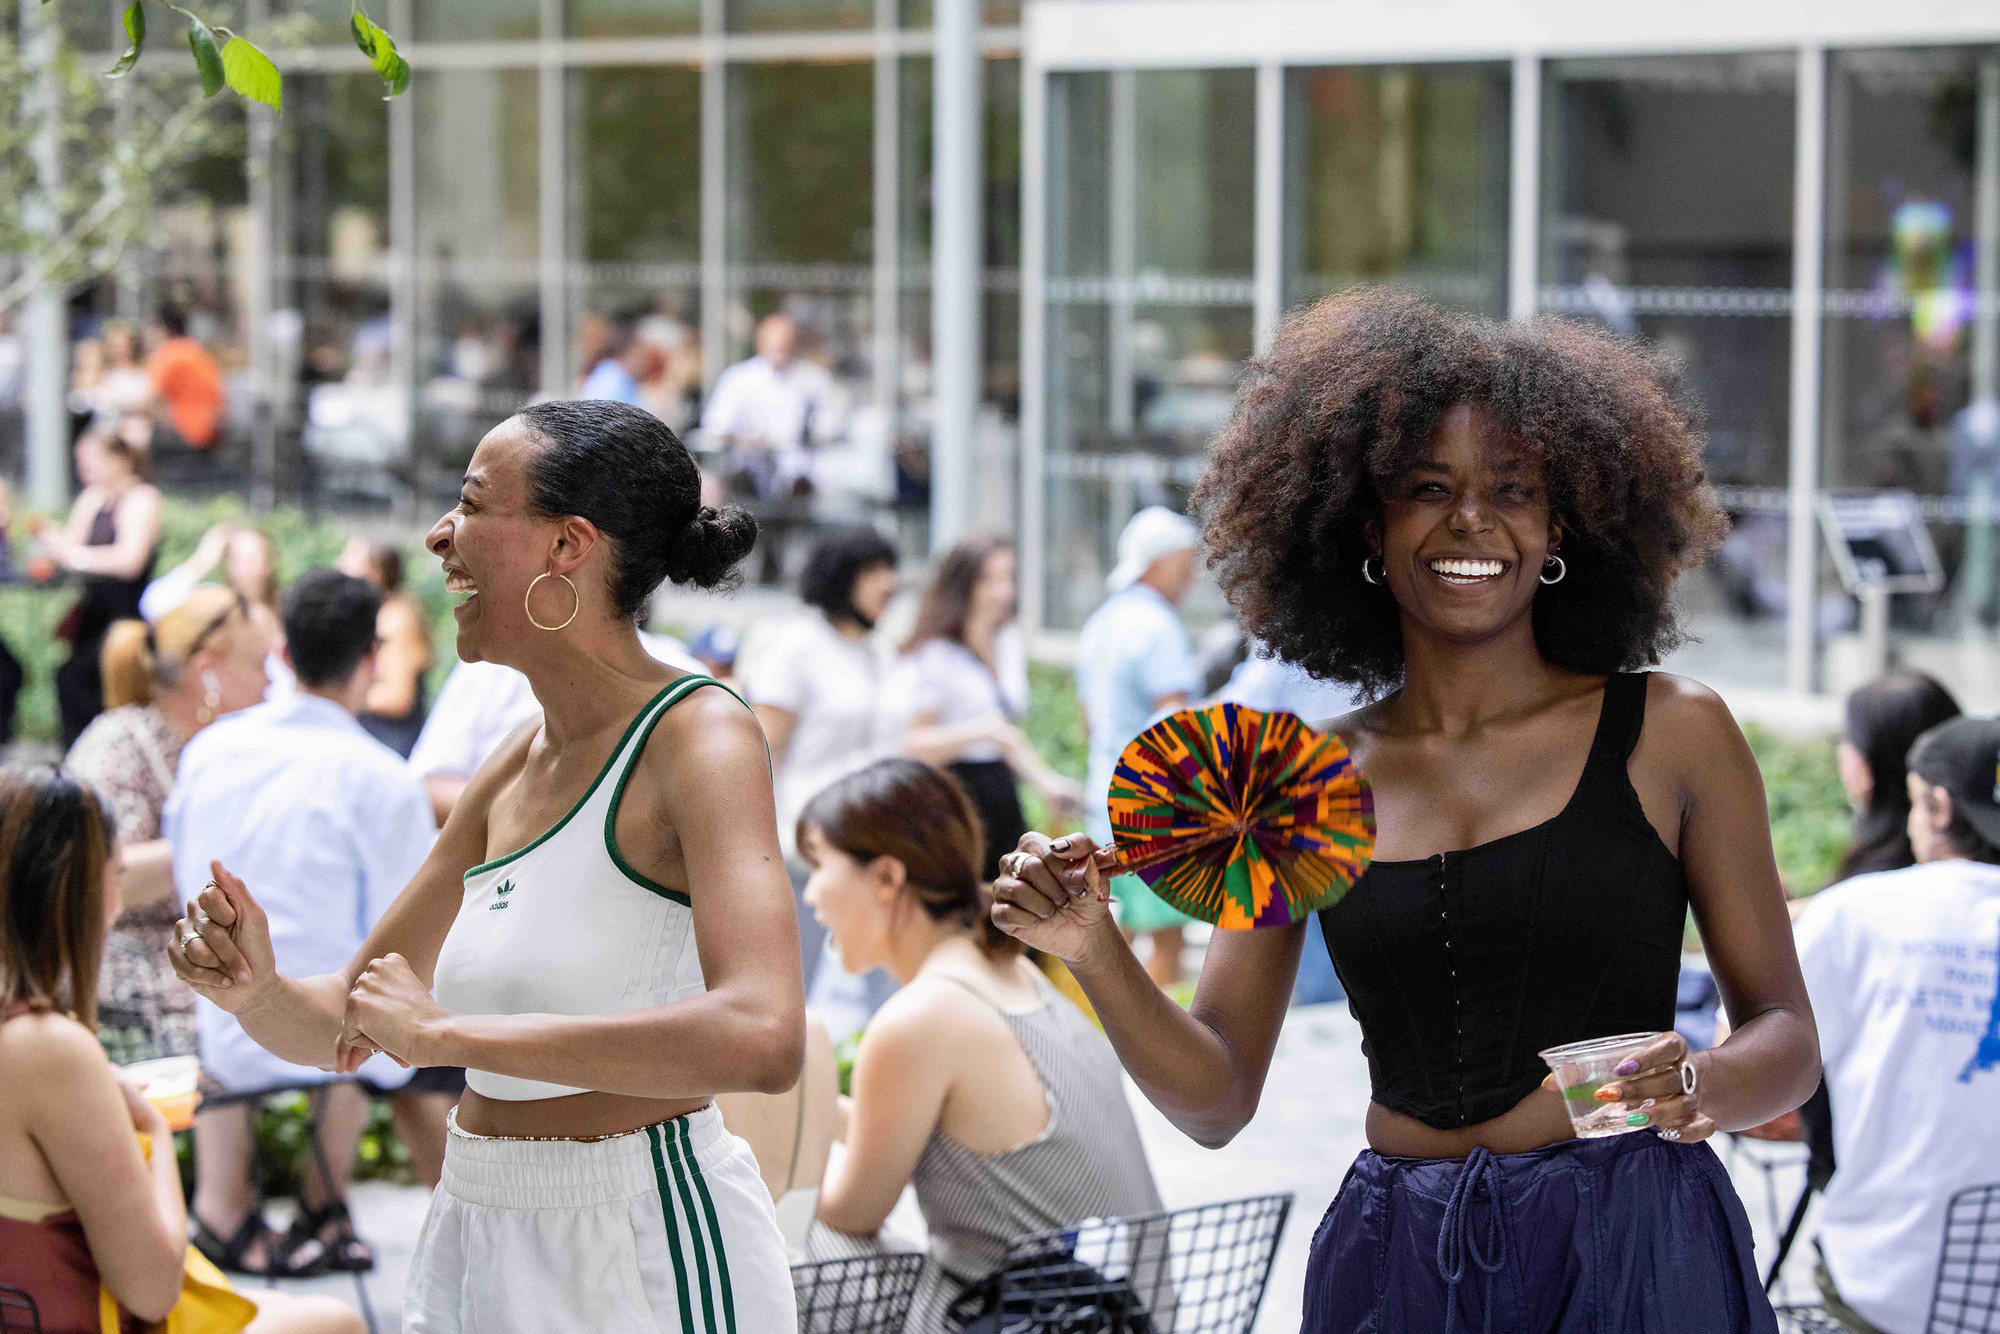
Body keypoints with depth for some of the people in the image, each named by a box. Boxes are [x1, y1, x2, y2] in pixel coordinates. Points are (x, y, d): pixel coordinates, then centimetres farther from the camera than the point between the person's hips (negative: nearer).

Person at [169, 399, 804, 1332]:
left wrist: (448, 1033, -28)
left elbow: (763, 1036, -33)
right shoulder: (516, 768, 9)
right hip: (473, 1253, 7)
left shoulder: (699, 738, -15)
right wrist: (255, 991, -7)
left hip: (647, 1254, -7)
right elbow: (345, 1027, 16)